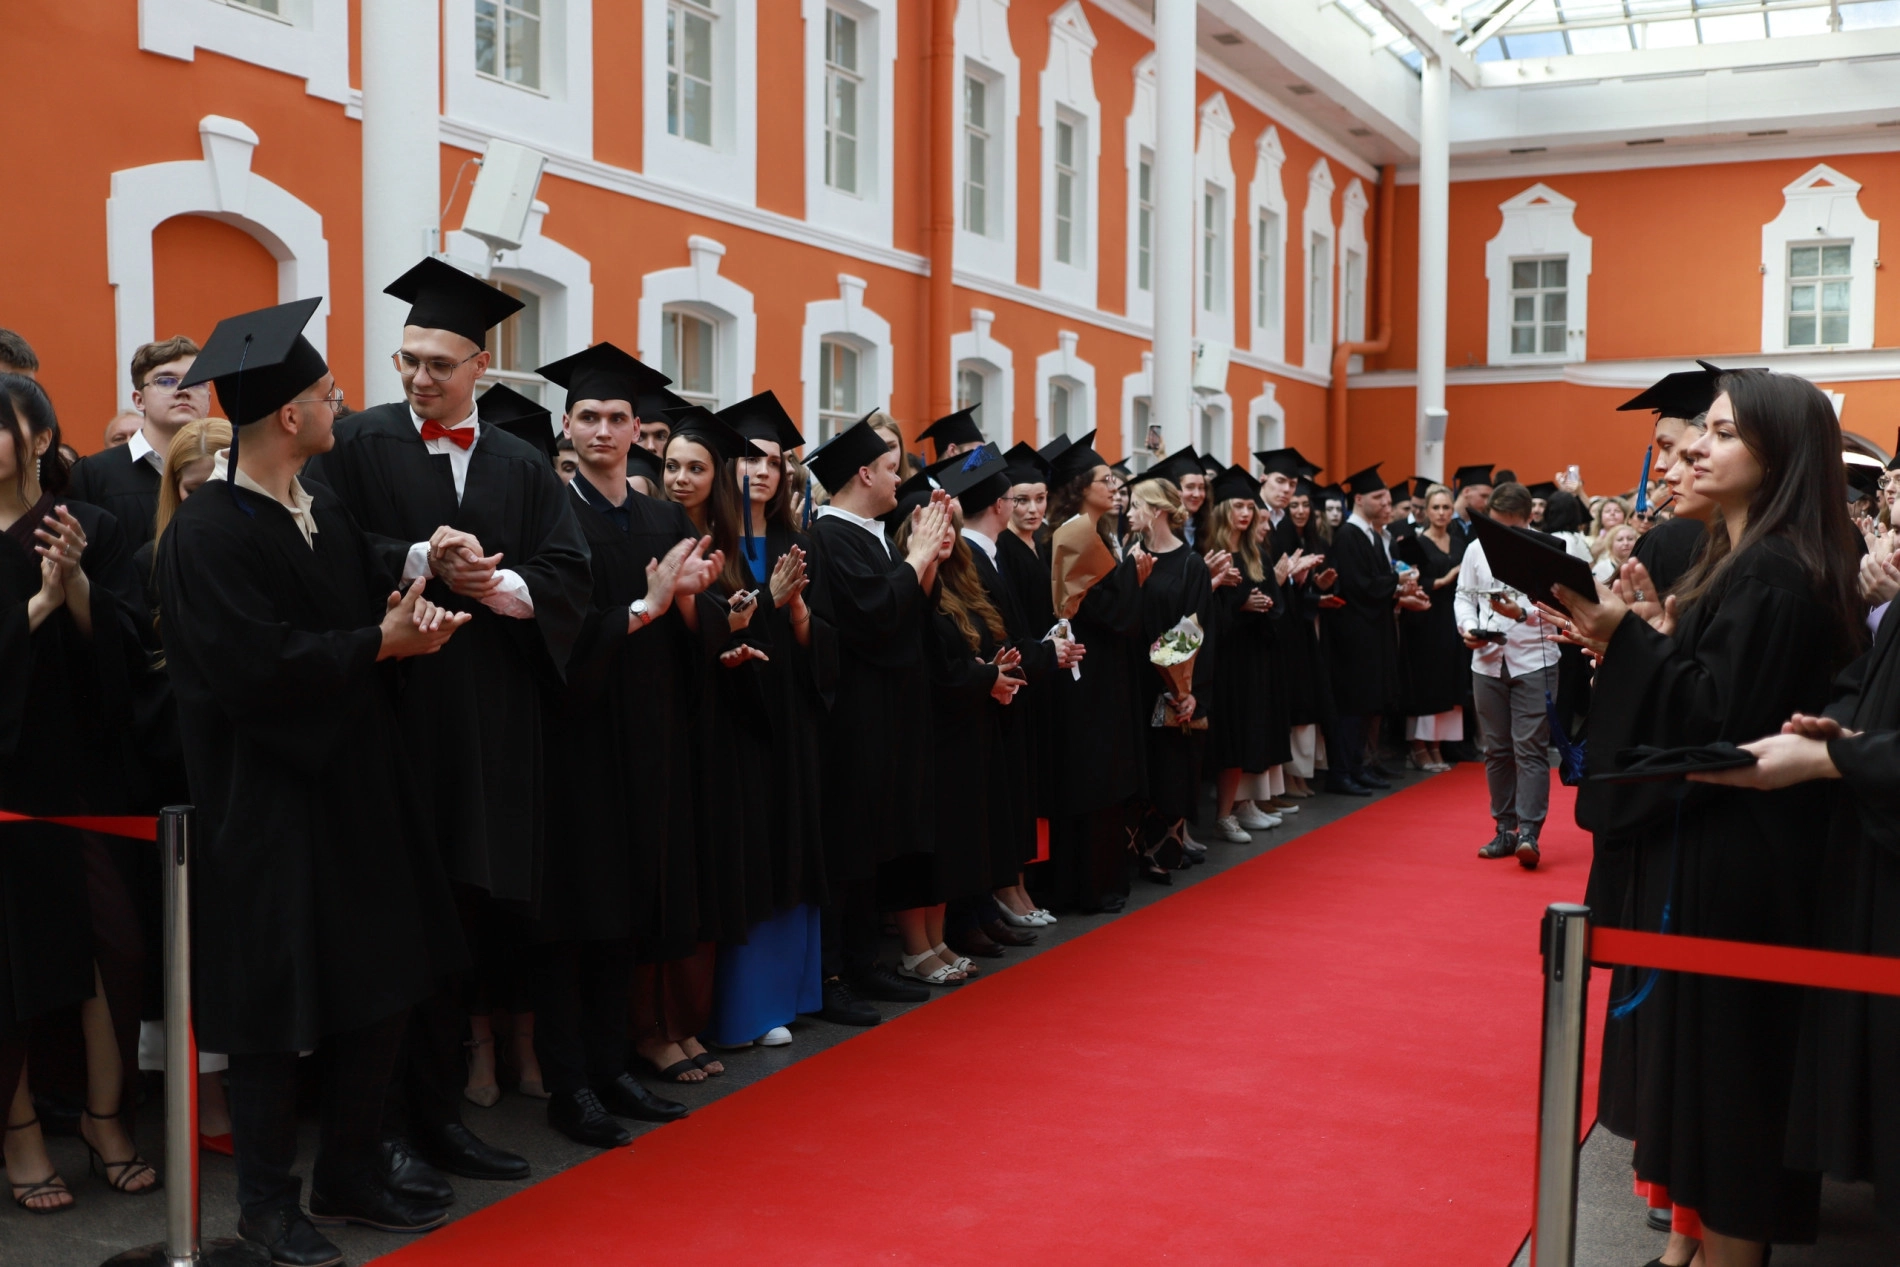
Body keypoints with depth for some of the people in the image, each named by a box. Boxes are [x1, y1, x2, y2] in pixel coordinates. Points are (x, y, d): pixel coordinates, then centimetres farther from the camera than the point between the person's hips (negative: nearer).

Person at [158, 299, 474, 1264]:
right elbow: (253, 665, -23)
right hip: (267, 804, -8)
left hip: (355, 786, 8)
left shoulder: (328, 513, 10)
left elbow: (374, 599, 11)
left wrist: (411, 619, -12)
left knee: (383, 991, 12)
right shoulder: (205, 534, -15)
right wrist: (378, 644, -16)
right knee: (276, 1008, 4)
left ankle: (349, 1173, 29)